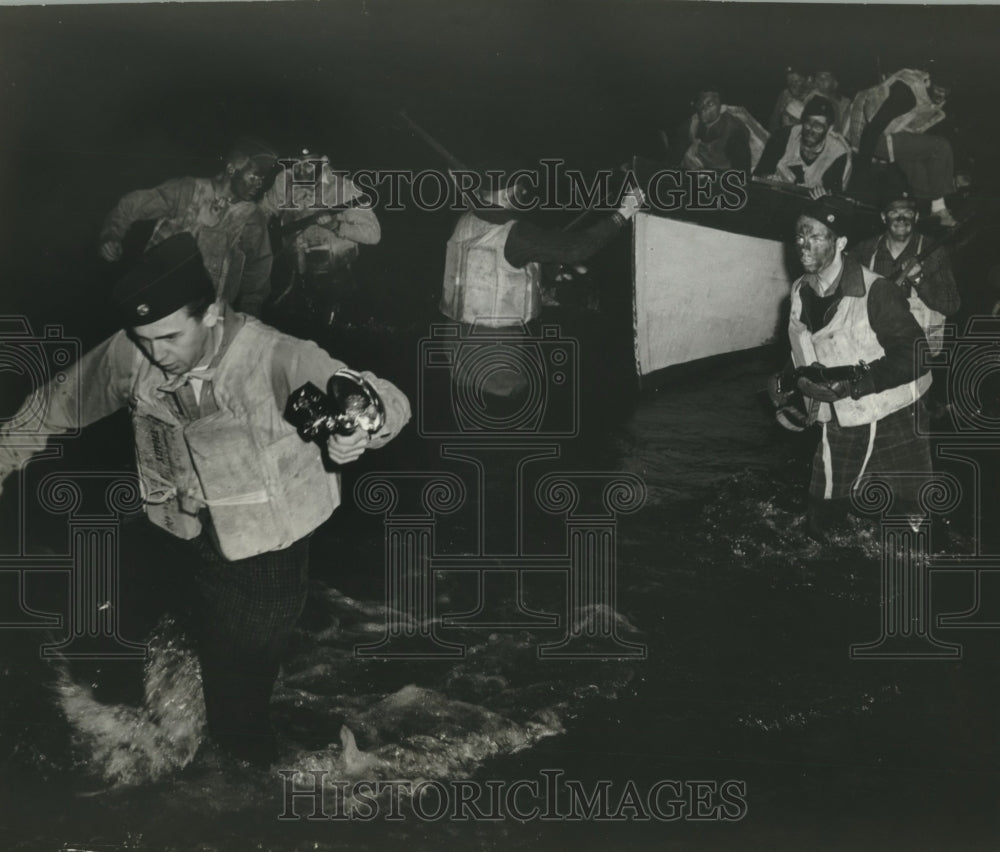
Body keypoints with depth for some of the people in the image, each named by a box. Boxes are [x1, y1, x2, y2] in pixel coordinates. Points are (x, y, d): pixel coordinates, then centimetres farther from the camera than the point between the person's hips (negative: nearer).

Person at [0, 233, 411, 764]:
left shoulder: (275, 358, -26)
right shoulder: (128, 355, -14)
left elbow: (387, 401, -26)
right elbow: (61, 403, 3)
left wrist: (358, 428, -49)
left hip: (266, 555, -3)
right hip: (175, 537, 3)